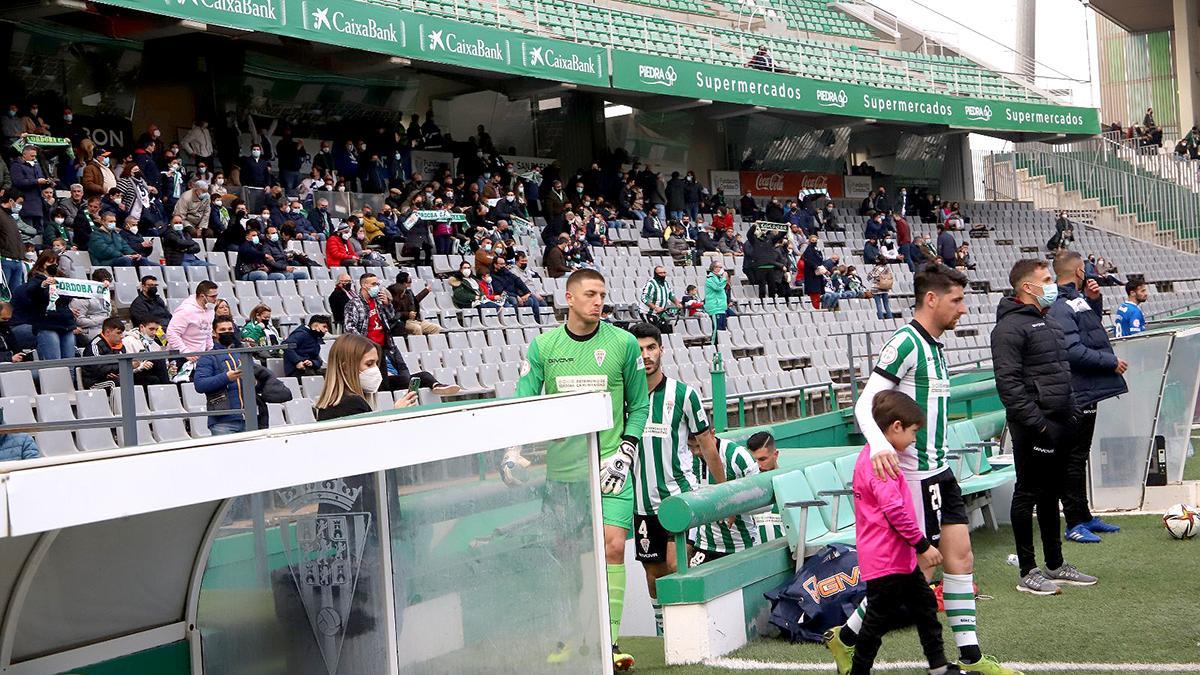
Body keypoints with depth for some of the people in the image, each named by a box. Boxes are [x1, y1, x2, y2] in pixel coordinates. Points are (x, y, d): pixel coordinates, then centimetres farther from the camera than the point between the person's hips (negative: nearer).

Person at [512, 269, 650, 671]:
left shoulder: (623, 344, 0)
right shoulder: (543, 346, 2)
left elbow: (639, 404, 8)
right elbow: (523, 402, 3)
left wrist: (625, 451, -3)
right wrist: (513, 450, -11)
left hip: (609, 466, -1)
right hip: (560, 467, 1)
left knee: (613, 546, -12)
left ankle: (610, 642, -8)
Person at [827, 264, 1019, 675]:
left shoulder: (933, 347, 13)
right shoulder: (906, 342, -16)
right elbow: (865, 404, -22)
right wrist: (879, 445, -39)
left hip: (939, 472, 9)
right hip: (913, 475, -9)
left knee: (960, 557, 7)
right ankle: (846, 638, 10)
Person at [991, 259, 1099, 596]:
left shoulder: (1049, 323, 17)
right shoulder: (1010, 327, -13)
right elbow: (1008, 382, -20)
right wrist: (1037, 422, -22)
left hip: (1058, 424, 9)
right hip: (1034, 427, -9)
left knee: (1051, 493, 16)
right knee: (1028, 495, -2)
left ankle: (1055, 565, 25)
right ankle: (1028, 573, 4)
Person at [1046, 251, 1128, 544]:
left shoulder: (1077, 301, 13)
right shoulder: (1060, 307, -17)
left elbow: (1094, 330, 28)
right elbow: (1074, 352, -24)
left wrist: (1095, 300, 11)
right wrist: (1112, 363, -14)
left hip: (1086, 391, 10)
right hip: (1077, 394, -10)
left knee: (1079, 456, 17)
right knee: (1074, 458, -3)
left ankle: (1084, 517, 26)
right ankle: (1075, 523, 2)